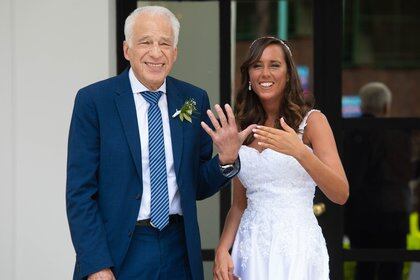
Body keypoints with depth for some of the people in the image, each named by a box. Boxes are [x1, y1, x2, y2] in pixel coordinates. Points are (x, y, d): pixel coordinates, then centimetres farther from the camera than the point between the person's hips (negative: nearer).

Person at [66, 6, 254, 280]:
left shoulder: (195, 100, 3)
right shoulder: (93, 100, -7)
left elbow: (198, 187, 8)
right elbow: (80, 193, -8)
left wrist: (226, 159, -11)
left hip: (180, 250, 3)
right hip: (120, 253, -3)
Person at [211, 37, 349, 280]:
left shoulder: (311, 120, -2)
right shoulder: (243, 129, 10)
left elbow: (341, 194, -11)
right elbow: (240, 204, 14)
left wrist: (300, 151, -24)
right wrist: (223, 249, -2)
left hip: (297, 244, -4)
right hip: (251, 248, 4)